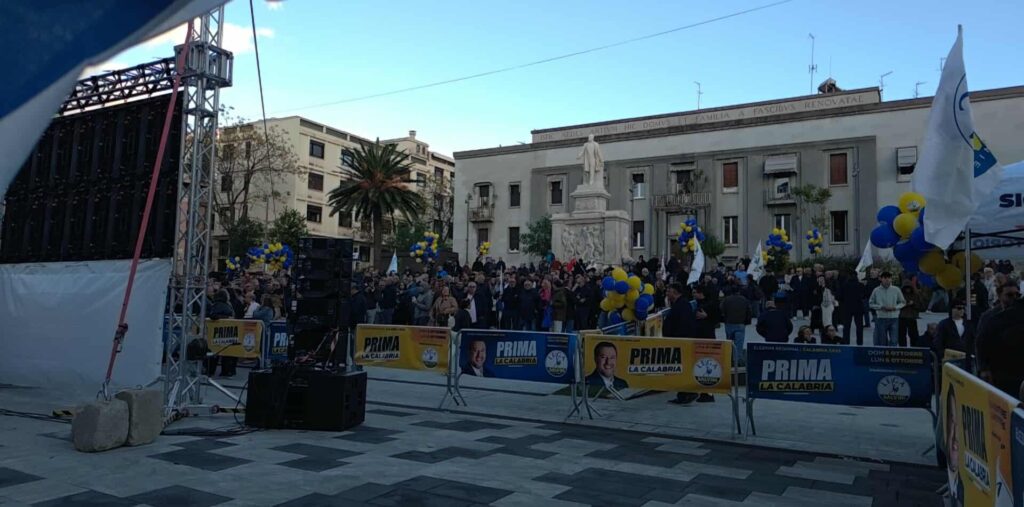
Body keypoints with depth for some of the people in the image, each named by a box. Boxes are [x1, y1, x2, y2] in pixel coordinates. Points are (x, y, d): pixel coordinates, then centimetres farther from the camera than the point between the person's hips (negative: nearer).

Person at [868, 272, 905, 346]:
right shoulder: (876, 290, -1)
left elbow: (903, 302, 9)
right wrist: (881, 307, -10)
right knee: (881, 340, 6)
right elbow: (871, 303, 5)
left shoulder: (896, 290, 1)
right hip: (881, 318, 0)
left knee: (893, 340, -4)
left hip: (894, 318, 0)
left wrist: (894, 308, -9)